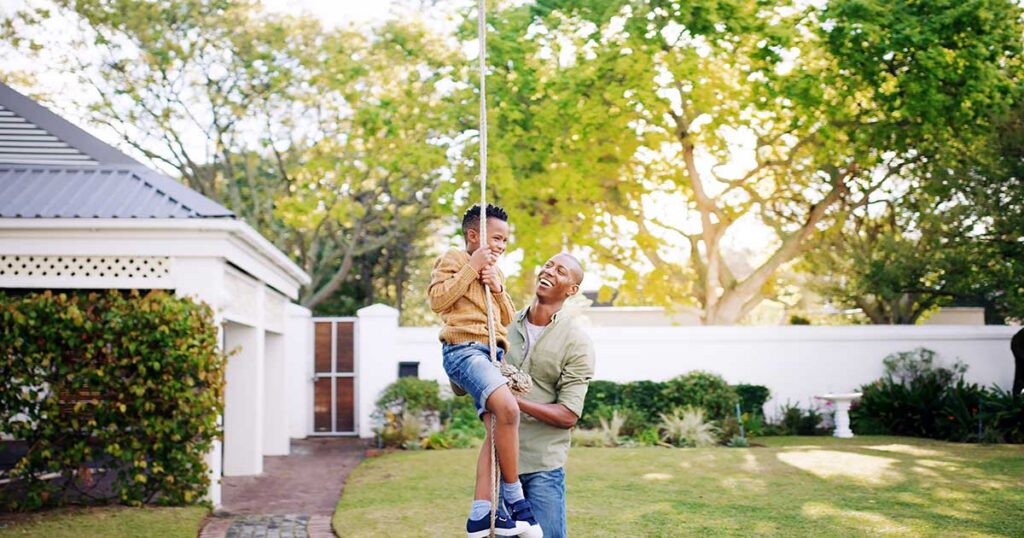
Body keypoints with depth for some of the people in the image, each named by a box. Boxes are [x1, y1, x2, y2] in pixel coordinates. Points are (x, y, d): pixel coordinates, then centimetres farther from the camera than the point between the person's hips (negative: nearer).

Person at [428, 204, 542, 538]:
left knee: (499, 428, -10)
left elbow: (509, 320, 24)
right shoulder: (453, 259, 6)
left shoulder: (496, 273, 29)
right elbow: (437, 300, -9)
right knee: (507, 409, -31)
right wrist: (472, 267, -8)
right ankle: (515, 500, -21)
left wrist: (498, 290, 6)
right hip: (463, 349, -8)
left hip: (493, 354, 9)